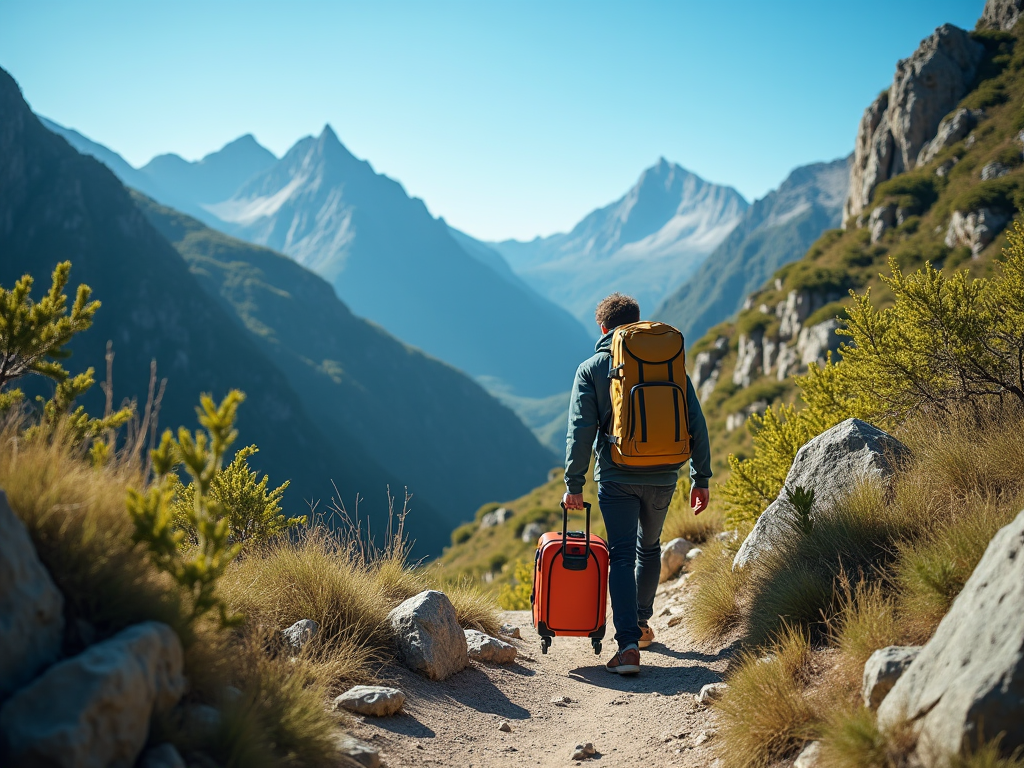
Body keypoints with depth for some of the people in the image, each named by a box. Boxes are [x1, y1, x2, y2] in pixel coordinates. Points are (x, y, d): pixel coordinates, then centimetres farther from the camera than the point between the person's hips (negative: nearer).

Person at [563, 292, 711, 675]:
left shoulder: (591, 369, 0)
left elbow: (581, 429, -8)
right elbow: (696, 422, 2)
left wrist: (574, 484, -5)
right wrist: (700, 478, 7)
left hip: (617, 478, -3)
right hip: (662, 477, 3)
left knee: (622, 556, -2)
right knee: (649, 547, 23)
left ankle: (628, 644, -15)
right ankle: (641, 624, 37)